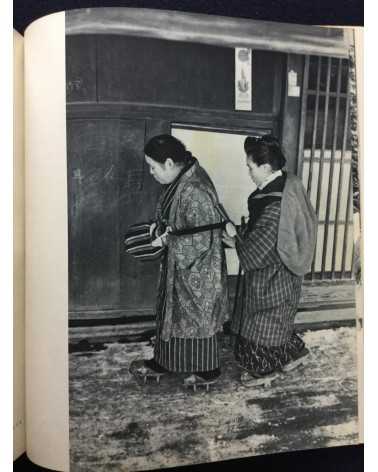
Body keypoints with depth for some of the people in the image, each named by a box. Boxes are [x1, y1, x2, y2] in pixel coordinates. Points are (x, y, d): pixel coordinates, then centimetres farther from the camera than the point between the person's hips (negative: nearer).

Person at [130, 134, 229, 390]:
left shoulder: (194, 192, -29)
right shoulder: (183, 177, 1)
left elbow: (201, 240, -27)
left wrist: (167, 240, -18)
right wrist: (160, 225, -1)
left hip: (196, 269, -9)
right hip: (178, 264, 9)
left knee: (197, 317, 9)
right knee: (171, 310, 21)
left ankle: (208, 370, 32)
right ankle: (163, 361, 40)